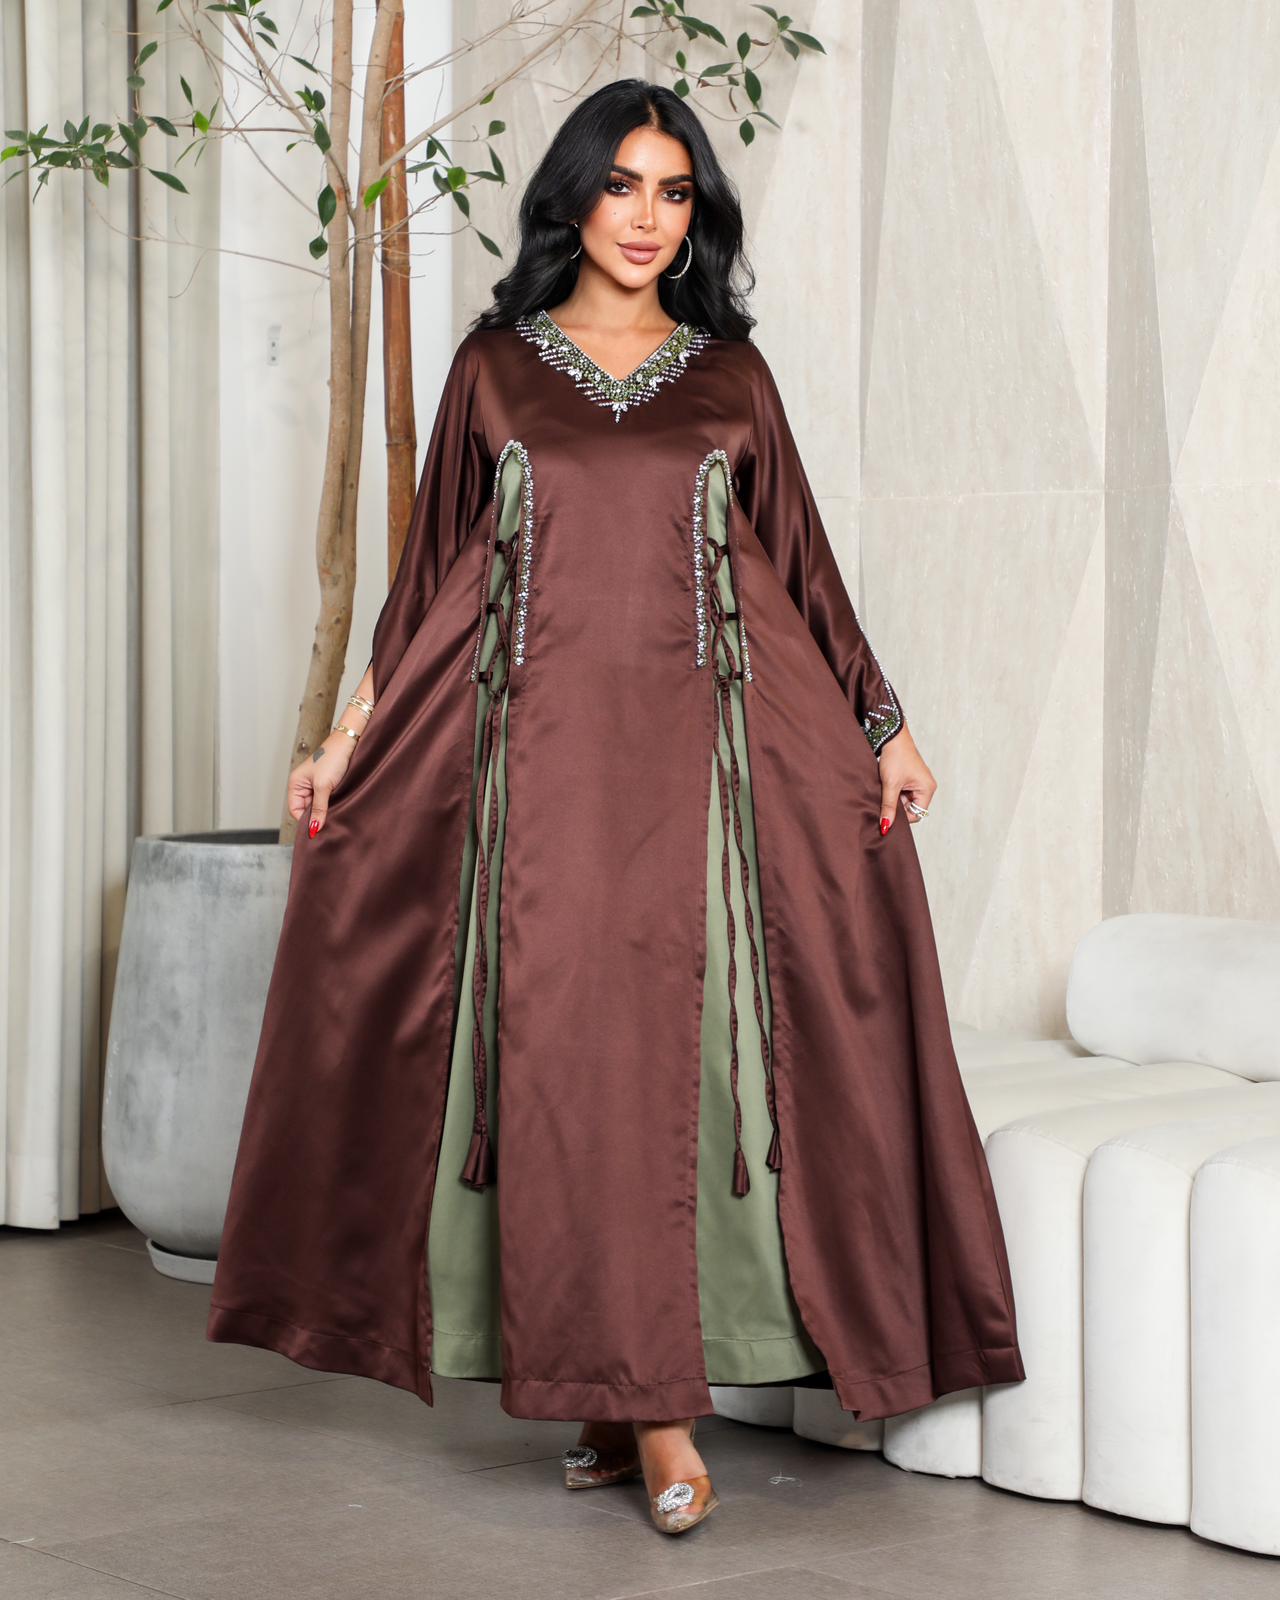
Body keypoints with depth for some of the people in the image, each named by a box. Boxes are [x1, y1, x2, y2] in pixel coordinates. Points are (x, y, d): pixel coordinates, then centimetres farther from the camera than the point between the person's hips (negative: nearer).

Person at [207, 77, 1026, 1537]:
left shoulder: (730, 372, 11)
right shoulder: (496, 364, 10)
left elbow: (800, 561, 12)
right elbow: (433, 566, 11)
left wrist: (884, 725, 7)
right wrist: (351, 734, 7)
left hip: (692, 748, 0)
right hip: (541, 747, 0)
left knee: (664, 1061, -6)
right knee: (567, 1059, -6)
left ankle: (627, 1398, 0)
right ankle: (648, 1408, -1)